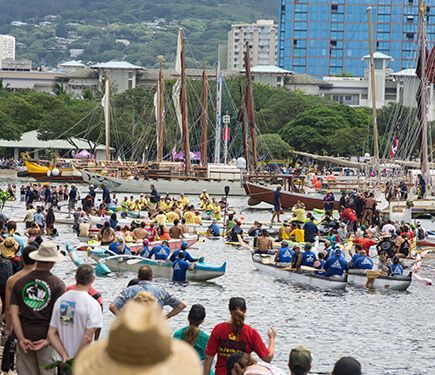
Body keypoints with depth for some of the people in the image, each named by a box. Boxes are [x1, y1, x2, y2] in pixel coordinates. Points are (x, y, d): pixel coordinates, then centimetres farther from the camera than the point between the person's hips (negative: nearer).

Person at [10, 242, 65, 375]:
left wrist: (21, 339, -7)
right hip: (46, 337, -3)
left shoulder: (19, 283, 2)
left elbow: (13, 313, -4)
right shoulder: (58, 284, -7)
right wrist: (48, 340, -12)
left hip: (25, 339, 3)